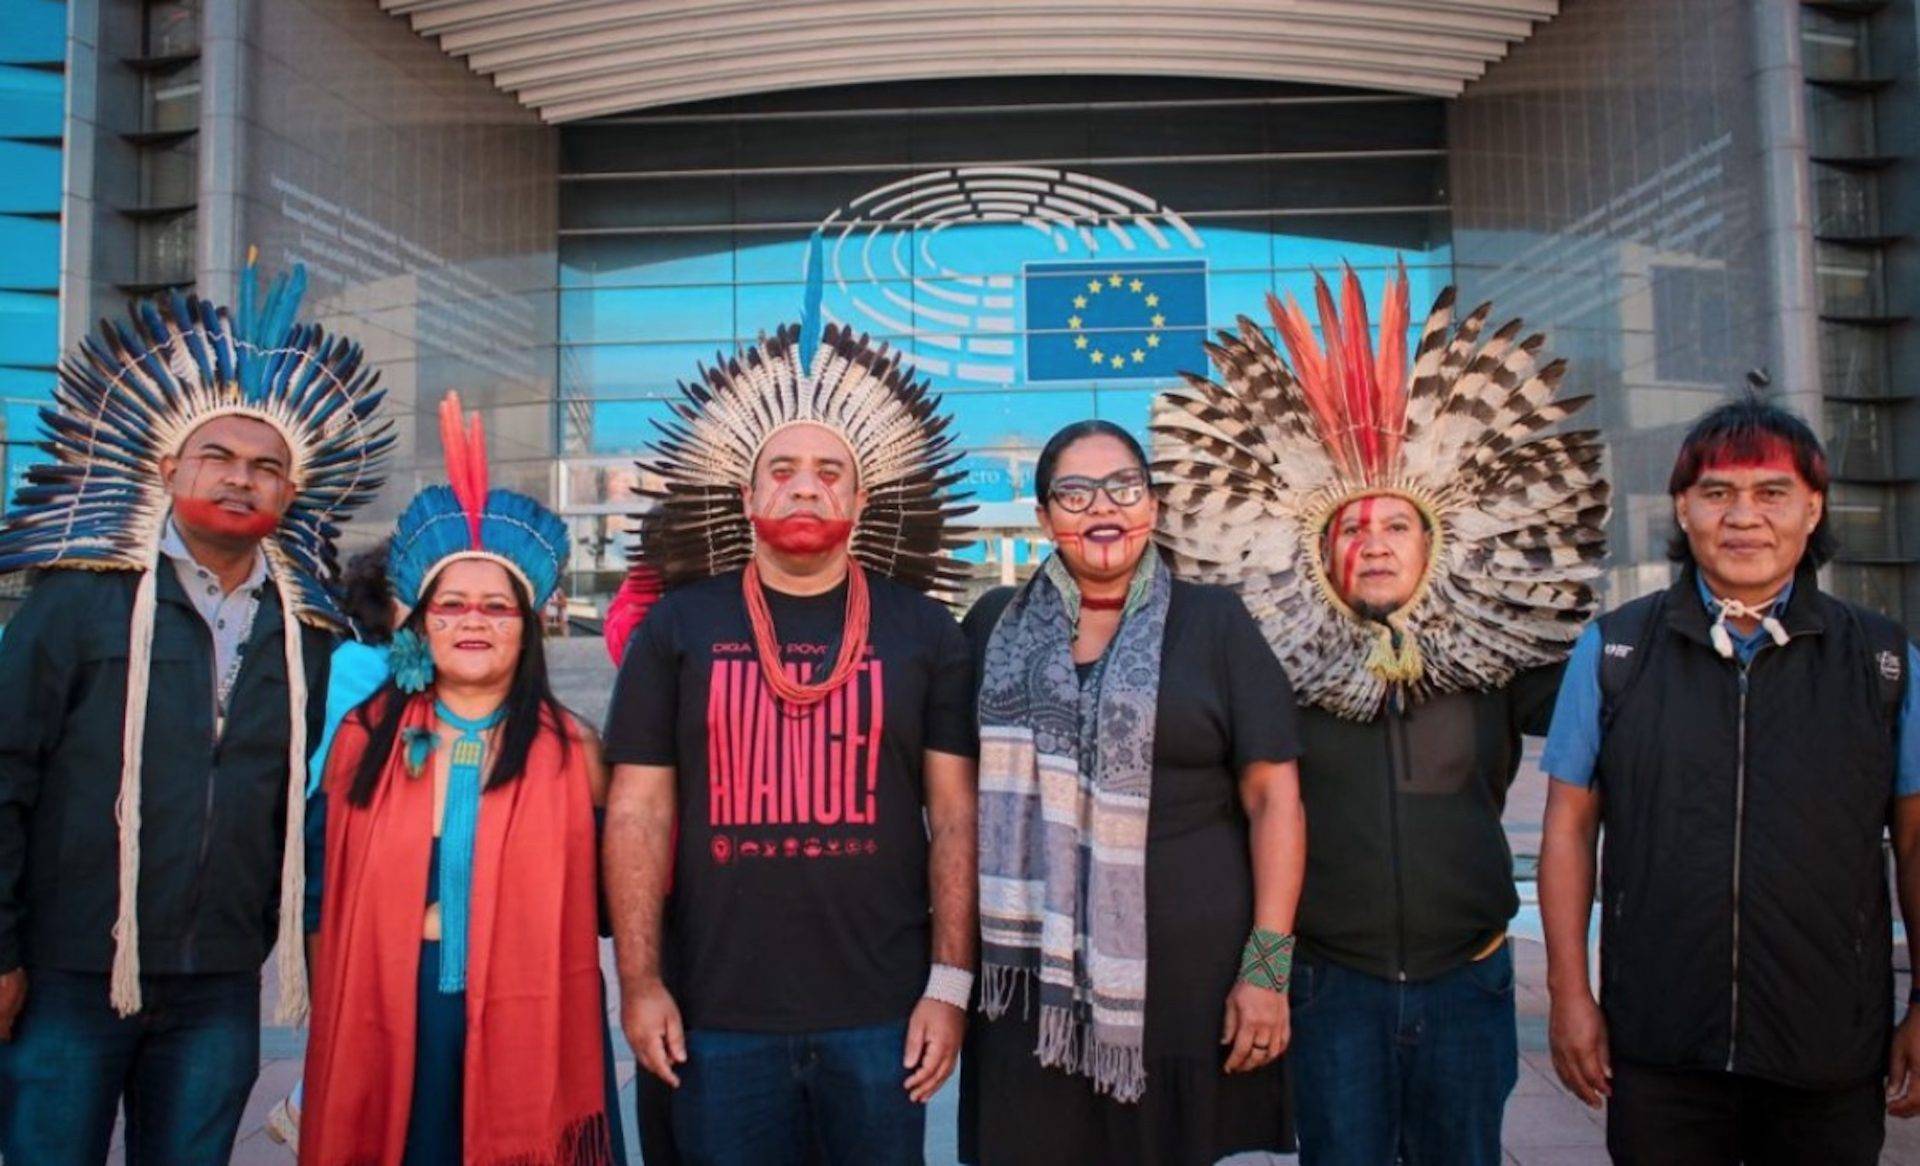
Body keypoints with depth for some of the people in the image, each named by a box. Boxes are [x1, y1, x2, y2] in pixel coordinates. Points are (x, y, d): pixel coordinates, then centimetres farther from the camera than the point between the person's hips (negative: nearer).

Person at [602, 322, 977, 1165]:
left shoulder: (925, 632, 3)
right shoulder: (679, 626, 2)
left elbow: (954, 816, 1)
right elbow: (639, 812, 2)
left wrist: (951, 983, -4)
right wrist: (640, 983, -3)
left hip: (881, 1010, 0)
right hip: (717, 1011, 0)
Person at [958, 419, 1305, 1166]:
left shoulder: (1214, 623, 2)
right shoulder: (994, 626, 8)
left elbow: (1272, 794, -1)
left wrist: (1268, 965, -7)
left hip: (1188, 973, -1)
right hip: (1032, 973, 2)